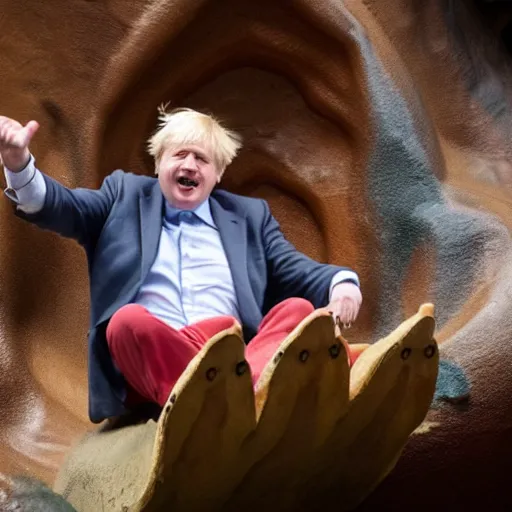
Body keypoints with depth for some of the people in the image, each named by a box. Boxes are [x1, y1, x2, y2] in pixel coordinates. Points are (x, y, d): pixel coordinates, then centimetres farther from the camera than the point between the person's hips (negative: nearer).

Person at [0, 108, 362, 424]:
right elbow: (62, 207, 7)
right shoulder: (126, 195, 21)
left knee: (298, 308, -24)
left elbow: (294, 270, 15)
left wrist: (342, 282, -8)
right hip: (149, 361, -1)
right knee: (129, 320, -32)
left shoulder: (249, 215, 24)